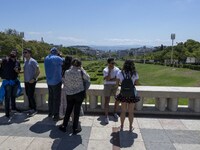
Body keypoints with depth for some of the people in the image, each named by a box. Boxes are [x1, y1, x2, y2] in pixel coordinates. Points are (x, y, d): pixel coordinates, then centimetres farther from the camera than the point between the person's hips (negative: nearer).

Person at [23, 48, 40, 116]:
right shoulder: (25, 61, 12)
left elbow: (38, 71, -16)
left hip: (31, 82, -8)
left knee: (31, 95, -5)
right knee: (28, 95, 14)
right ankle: (31, 108, 27)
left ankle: (34, 110, 9)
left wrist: (34, 79, -21)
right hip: (26, 81, 8)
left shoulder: (33, 61, -13)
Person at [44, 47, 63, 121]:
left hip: (49, 82, 7)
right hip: (56, 81, -7)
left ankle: (50, 113, 29)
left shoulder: (46, 58, 8)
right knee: (57, 99, 0)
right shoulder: (56, 58, -15)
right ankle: (56, 116, 6)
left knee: (51, 97, 18)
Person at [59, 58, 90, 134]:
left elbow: (64, 83, 3)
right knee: (77, 110, 8)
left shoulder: (66, 72, -5)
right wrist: (82, 69, 3)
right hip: (79, 93, -3)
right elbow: (88, 78, 0)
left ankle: (64, 126, 29)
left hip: (69, 94, 3)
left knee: (68, 110, 18)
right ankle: (75, 129, 18)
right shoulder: (80, 72, -14)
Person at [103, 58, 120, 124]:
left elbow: (117, 78, -12)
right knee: (107, 101, -7)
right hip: (107, 86, -2)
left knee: (118, 99, 2)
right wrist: (109, 70, -19)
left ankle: (115, 112, 27)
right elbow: (107, 79, -19)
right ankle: (106, 116, 1)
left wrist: (109, 79, -14)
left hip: (115, 86, 3)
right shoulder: (105, 70, -6)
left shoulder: (117, 69, -1)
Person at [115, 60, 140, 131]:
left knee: (123, 111, 16)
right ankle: (130, 127, 25)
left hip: (123, 94, 1)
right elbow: (137, 83, 0)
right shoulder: (135, 74, -8)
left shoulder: (120, 73, -7)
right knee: (131, 112, 13)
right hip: (131, 94, -1)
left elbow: (117, 83, -3)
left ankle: (122, 126, 26)